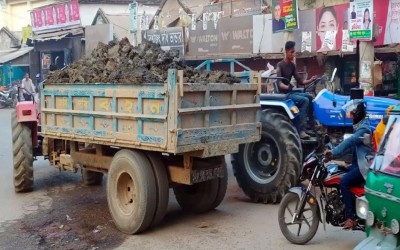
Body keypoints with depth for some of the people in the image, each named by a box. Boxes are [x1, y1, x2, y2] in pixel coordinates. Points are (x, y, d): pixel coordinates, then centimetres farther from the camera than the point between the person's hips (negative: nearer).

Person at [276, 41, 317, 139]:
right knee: (305, 100, -24)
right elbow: (279, 83, -21)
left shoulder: (292, 65, 13)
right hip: (283, 93, -7)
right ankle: (302, 130, -28)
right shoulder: (280, 65, -9)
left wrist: (310, 80, -6)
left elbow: (300, 81, 11)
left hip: (290, 92, 7)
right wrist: (286, 87, -41)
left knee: (309, 96, -9)